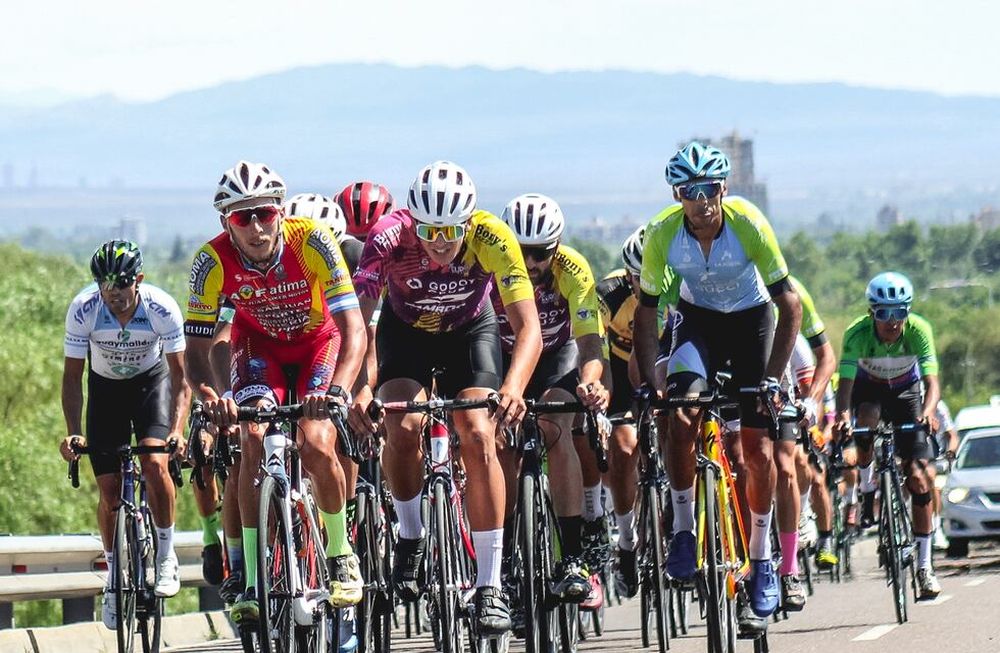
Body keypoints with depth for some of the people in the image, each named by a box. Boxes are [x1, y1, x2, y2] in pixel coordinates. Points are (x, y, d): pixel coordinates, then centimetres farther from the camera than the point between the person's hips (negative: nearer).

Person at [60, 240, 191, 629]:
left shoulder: (163, 309, -29)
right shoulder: (83, 310, -27)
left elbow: (180, 377, -22)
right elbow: (72, 376, -18)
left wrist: (177, 431, -35)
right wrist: (73, 433, -29)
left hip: (152, 381, -1)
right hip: (105, 386, 1)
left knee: (155, 463, -26)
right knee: (110, 491, -5)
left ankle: (166, 556, -7)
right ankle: (114, 576, 16)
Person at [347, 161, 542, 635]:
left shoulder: (492, 238, -32)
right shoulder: (389, 237, -32)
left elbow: (528, 328, -35)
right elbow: (358, 320, -36)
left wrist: (513, 387, -53)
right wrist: (361, 388, -53)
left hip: (471, 332, 0)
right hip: (405, 332, 0)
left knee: (478, 437, -20)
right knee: (404, 427, -25)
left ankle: (490, 586, -15)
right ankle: (411, 538, 2)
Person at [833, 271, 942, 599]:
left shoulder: (919, 330, -30)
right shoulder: (858, 333, -31)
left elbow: (932, 383, -36)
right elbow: (845, 382, -37)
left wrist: (927, 412, -57)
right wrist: (842, 415, -57)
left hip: (906, 391, 0)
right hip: (868, 389, 0)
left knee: (919, 477, -10)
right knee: (866, 421, -37)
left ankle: (924, 566, -3)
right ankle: (867, 494, -11)